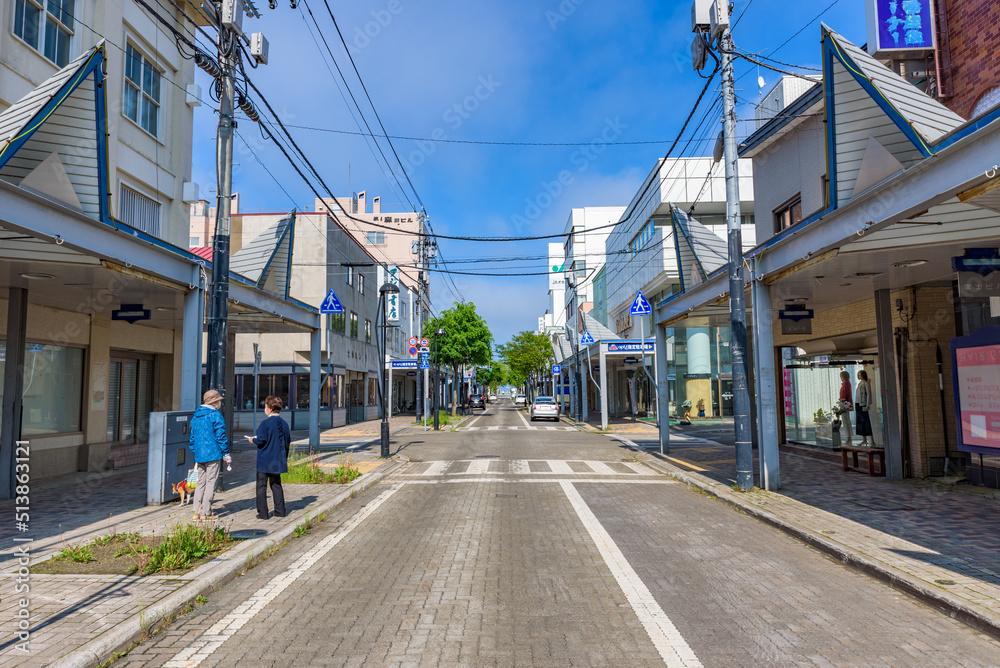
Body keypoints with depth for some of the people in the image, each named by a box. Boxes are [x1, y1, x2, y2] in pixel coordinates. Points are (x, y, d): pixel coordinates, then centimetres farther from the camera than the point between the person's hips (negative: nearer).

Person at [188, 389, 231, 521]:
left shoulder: (195, 417, 13)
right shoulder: (215, 415, -10)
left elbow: (192, 437, 18)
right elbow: (220, 436, -11)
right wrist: (226, 454, -4)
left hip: (199, 455, 7)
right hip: (213, 455, -7)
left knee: (201, 483, 13)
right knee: (211, 483, 0)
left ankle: (197, 512, 11)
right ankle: (206, 513, 1)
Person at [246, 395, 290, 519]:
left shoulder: (265, 423, -15)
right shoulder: (284, 424, 5)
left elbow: (261, 440, -17)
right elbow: (288, 441, 10)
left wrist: (252, 440, 3)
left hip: (264, 461, -6)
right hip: (278, 461, 6)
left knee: (261, 486, 3)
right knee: (276, 485, 15)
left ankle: (262, 513, 4)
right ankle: (280, 511, 16)